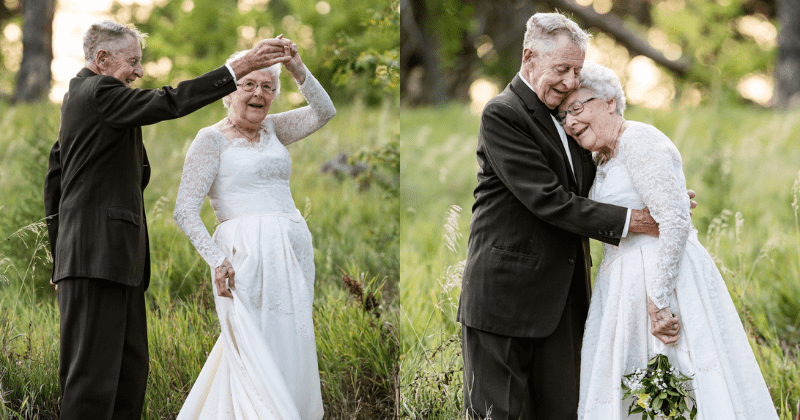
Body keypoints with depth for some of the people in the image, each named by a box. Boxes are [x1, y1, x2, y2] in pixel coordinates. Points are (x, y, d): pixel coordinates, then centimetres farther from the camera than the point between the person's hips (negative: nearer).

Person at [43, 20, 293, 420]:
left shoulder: (77, 96, 23)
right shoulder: (99, 92, -9)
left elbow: (55, 176, 27)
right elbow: (169, 102, -22)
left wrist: (59, 250, 28)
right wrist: (239, 67, -23)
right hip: (97, 257, -11)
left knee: (129, 372, 9)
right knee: (93, 374, -12)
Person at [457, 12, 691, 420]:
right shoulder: (501, 115, -11)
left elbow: (586, 188, 19)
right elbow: (547, 199, -19)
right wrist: (628, 220, -18)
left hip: (562, 292, 7)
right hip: (507, 292, -7)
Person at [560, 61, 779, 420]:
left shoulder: (638, 141, -13)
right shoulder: (606, 158, 17)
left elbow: (675, 223, -21)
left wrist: (658, 301, -24)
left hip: (663, 281, -10)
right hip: (627, 288, 10)